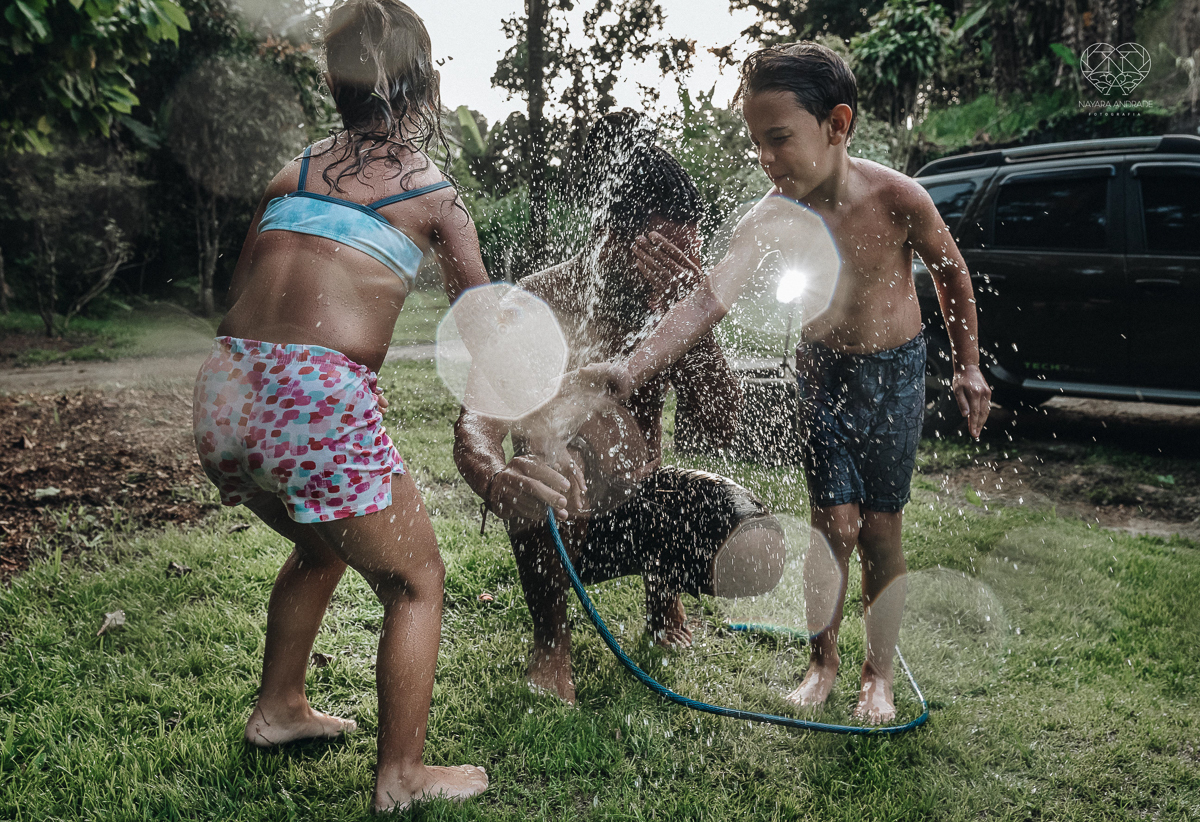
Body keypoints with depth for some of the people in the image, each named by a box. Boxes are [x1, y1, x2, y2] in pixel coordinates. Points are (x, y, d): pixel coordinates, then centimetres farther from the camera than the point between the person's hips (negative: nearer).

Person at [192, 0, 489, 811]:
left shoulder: (292, 173, 17)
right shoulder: (431, 188, 4)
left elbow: (240, 298, 18)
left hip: (224, 398, 7)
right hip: (316, 408, -6)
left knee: (322, 546, 31)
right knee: (415, 583, 11)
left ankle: (280, 707, 44)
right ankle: (403, 780, 18)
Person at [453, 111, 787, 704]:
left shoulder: (671, 301, -4)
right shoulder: (542, 304, -18)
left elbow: (721, 428, -7)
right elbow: (475, 426, -32)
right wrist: (498, 481, -57)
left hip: (642, 506, 3)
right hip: (558, 526, -3)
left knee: (757, 557, -24)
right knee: (549, 441, -38)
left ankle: (663, 589, 15)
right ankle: (550, 642, -13)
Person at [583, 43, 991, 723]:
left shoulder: (895, 197, -24)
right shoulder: (772, 218, -22)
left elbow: (952, 271, -6)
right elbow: (711, 300, -35)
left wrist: (968, 365, 2)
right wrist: (633, 369, -49)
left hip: (895, 371, -1)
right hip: (821, 369, 1)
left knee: (880, 528, 3)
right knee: (834, 523, 0)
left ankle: (880, 674, 22)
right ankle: (823, 663, 22)